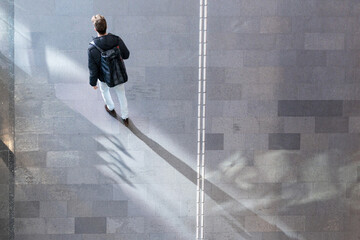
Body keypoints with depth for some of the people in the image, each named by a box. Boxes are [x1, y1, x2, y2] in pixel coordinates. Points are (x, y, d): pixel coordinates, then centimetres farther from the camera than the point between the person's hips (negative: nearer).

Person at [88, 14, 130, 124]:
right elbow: (126, 55, -9)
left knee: (104, 91, 33)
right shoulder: (117, 40, -26)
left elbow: (93, 68, -21)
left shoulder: (92, 48, -32)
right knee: (121, 94, 26)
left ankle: (111, 108, 58)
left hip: (104, 77, -1)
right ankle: (125, 117, 43)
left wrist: (93, 82, -4)